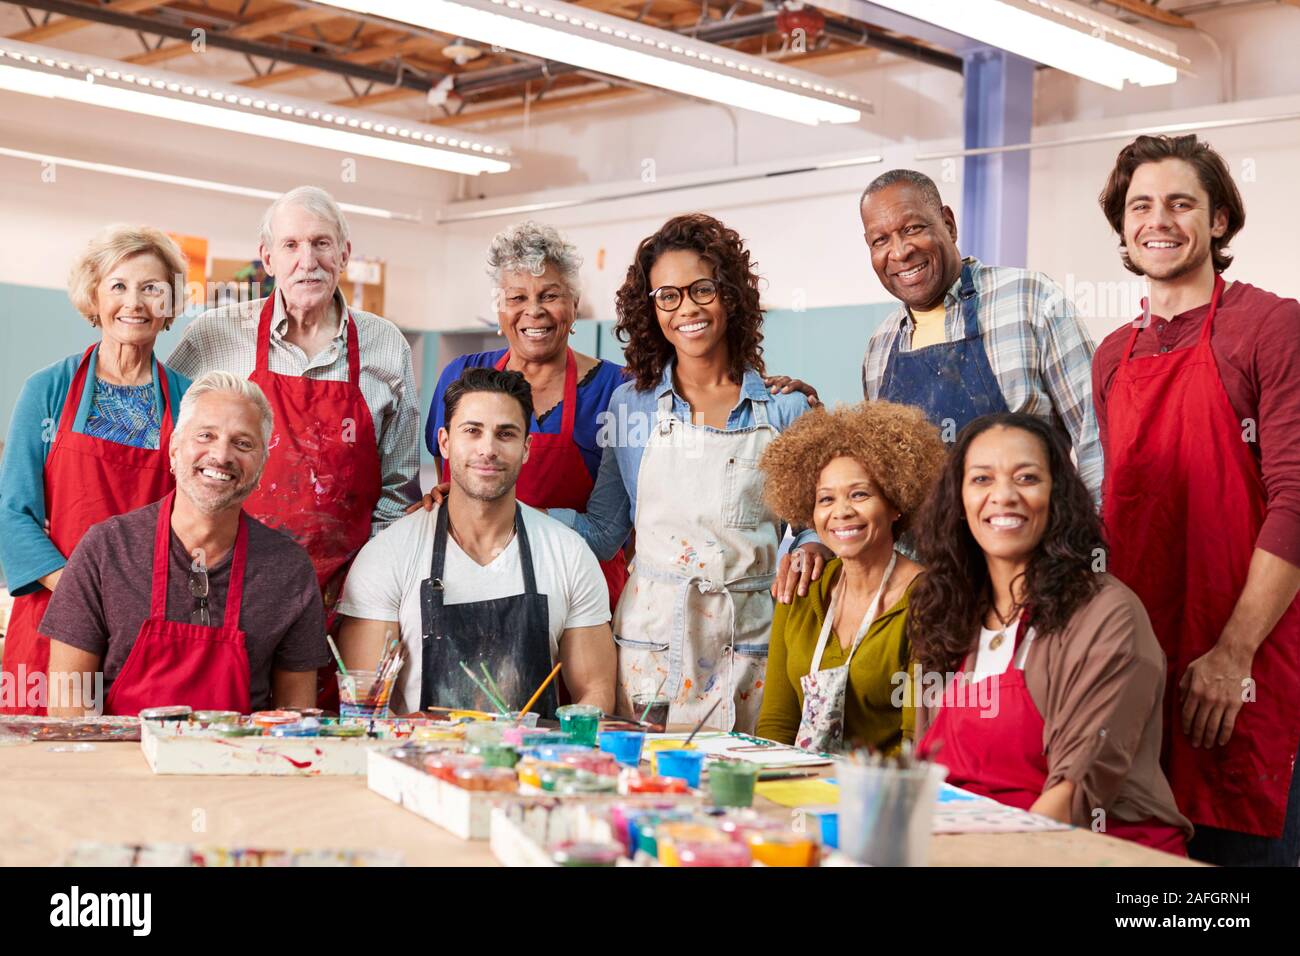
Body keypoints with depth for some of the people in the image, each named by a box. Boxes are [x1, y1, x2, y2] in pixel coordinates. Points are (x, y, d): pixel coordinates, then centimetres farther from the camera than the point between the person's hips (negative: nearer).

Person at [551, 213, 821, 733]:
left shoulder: (783, 408, 3)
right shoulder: (631, 403, 7)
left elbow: (812, 521, 9)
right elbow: (603, 530, 9)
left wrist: (810, 548, -13)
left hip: (749, 641, -1)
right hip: (652, 633, 1)